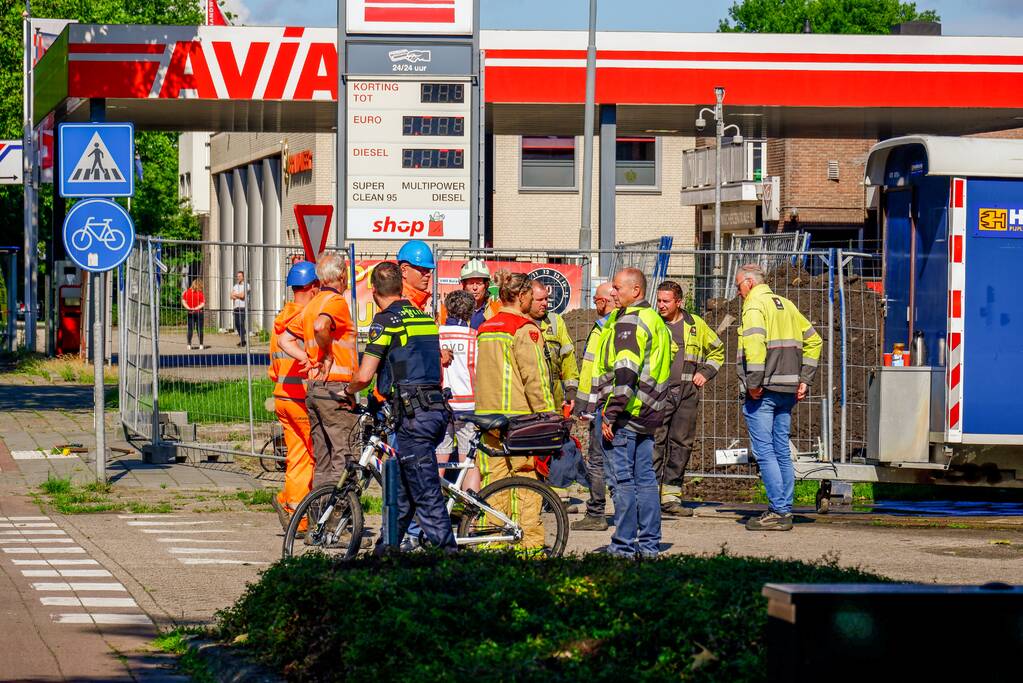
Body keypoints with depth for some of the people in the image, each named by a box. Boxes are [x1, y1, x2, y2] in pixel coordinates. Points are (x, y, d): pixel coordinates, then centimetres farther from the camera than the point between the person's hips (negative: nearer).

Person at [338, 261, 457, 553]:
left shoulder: (386, 321, -7)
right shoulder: (426, 317, 16)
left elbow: (364, 376, -11)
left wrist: (347, 392, 11)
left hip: (413, 414, -8)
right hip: (437, 406, 8)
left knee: (427, 494, -8)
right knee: (401, 487, 18)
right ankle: (386, 550, 27)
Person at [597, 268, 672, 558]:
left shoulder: (628, 323, -14)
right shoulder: (655, 320, 16)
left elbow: (626, 373, -22)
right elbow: (667, 361, 24)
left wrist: (611, 414, -20)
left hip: (626, 415, -9)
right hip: (649, 415, 9)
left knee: (621, 479, -6)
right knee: (645, 478, 12)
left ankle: (624, 544, -6)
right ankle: (650, 543, 14)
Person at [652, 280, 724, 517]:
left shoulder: (695, 325, 11)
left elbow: (717, 351, 24)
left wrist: (705, 372, 10)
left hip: (687, 393, 2)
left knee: (681, 444, 3)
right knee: (654, 443, -11)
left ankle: (671, 496, 9)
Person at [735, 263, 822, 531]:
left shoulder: (754, 305, -7)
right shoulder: (786, 305, 18)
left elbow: (754, 343, -23)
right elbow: (813, 340, 21)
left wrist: (753, 383, -20)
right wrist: (805, 380, 17)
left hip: (762, 391, -8)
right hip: (787, 390, 8)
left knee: (763, 451, -6)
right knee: (781, 450, 12)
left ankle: (778, 511, -10)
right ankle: (785, 510, 14)